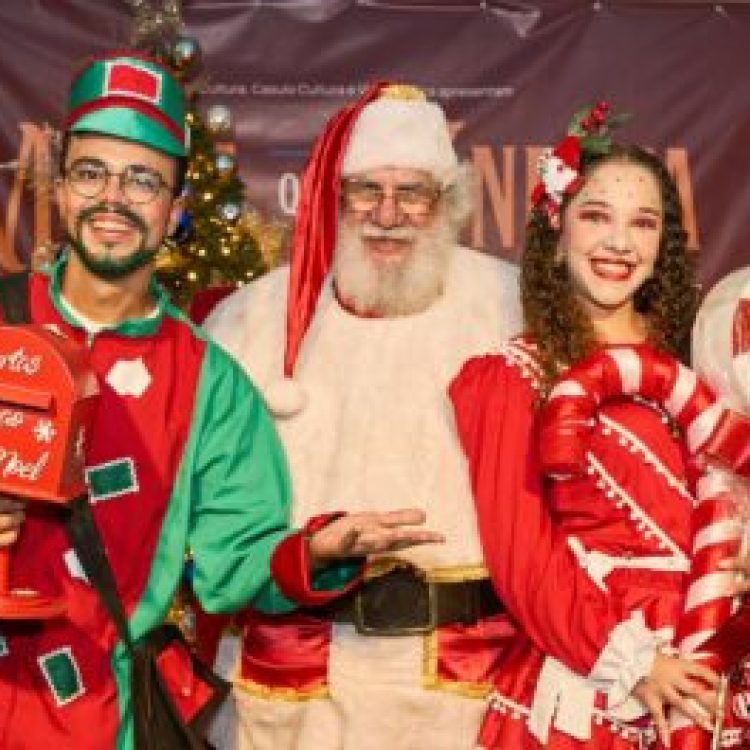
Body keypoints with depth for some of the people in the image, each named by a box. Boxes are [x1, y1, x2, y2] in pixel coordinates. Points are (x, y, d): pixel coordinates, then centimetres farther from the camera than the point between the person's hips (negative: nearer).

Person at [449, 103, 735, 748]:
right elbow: (521, 555, -8)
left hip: (701, 687, 4)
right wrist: (627, 661, -15)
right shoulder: (510, 378, -4)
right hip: (579, 693, -4)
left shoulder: (688, 362, 7)